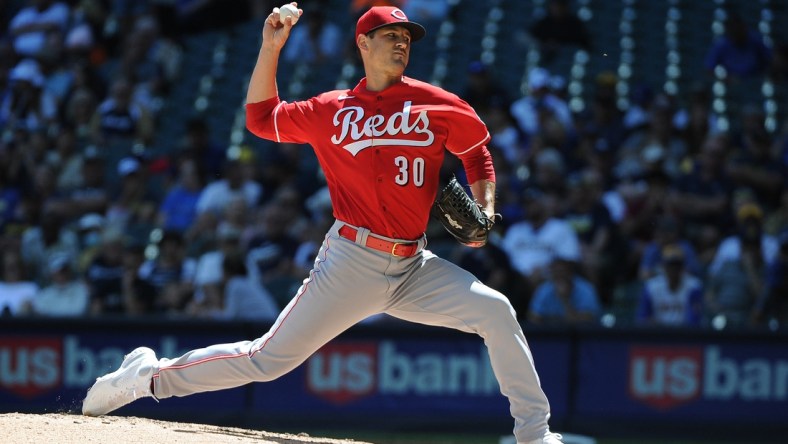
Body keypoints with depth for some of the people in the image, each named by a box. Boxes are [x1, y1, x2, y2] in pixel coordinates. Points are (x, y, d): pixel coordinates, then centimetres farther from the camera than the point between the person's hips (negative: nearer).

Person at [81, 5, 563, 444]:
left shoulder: (435, 104, 4)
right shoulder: (332, 110, 4)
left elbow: (477, 150, 18)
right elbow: (261, 117, 15)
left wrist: (485, 210, 3)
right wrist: (270, 49, 7)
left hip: (414, 266, 2)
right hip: (351, 262, -2)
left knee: (495, 311, -15)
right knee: (268, 358, -4)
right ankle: (152, 375, 11)